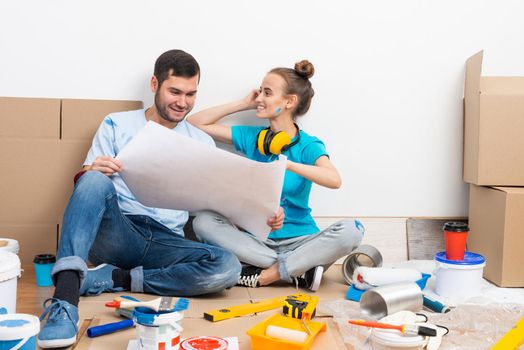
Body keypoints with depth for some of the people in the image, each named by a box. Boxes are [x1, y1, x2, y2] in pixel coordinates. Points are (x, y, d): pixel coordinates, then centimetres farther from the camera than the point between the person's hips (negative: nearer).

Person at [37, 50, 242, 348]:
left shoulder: (202, 143, 15)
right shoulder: (117, 125, 10)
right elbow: (84, 182, 5)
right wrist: (91, 172, -20)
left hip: (167, 242, 2)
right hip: (116, 233, -1)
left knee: (228, 266, -27)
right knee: (96, 180, -32)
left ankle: (116, 278, -18)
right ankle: (66, 295, -41)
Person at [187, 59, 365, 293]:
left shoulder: (308, 146, -4)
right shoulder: (251, 137, 8)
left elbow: (334, 180, -25)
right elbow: (194, 123, 10)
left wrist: (288, 164, -37)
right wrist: (242, 104, 7)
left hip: (298, 239, -3)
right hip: (257, 237, 3)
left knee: (351, 230, -29)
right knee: (204, 221, -23)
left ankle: (265, 274, -22)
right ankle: (298, 270, -23)